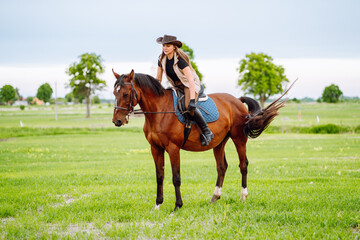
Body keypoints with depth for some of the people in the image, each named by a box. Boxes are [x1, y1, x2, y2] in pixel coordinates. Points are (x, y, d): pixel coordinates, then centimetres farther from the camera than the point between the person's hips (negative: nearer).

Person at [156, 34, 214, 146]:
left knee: (189, 106, -31)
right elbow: (158, 78, 6)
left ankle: (207, 132, -20)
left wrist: (192, 100, -43)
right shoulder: (162, 59, -7)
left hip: (191, 84, -8)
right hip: (176, 86, 8)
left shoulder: (180, 59, -27)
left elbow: (190, 80, -34)